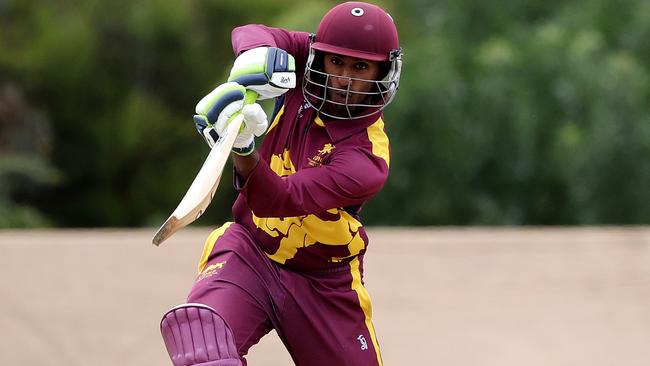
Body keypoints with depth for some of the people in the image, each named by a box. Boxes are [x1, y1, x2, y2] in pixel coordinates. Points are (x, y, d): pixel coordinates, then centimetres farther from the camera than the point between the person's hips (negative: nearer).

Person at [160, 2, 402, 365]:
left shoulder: (367, 158, -23)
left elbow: (281, 199, -33)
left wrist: (243, 148, -52)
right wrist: (258, 59, -40)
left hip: (323, 285, -2)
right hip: (248, 250, 2)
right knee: (200, 329, -28)